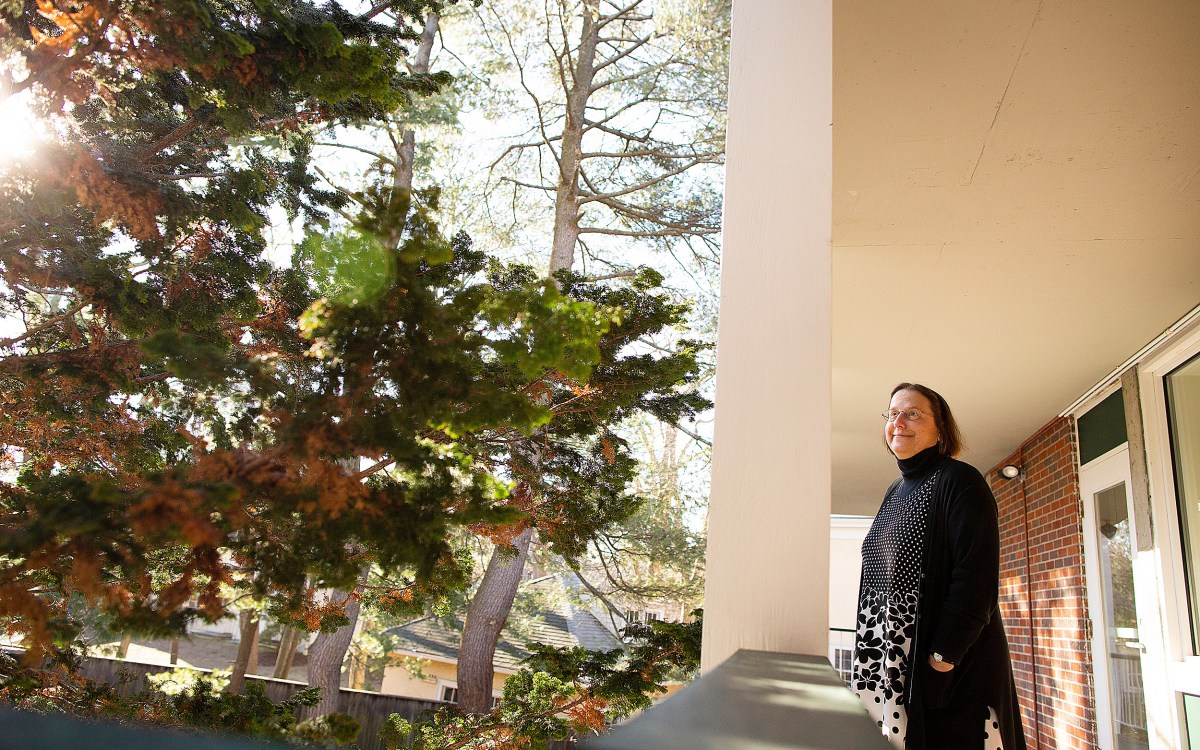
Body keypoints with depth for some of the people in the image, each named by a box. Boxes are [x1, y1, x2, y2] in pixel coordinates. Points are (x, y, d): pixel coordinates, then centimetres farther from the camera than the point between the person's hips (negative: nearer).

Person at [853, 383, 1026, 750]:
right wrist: (870, 651, 12)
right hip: (889, 661, 7)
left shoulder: (959, 482, -10)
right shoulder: (895, 492, 14)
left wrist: (942, 657, -21)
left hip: (954, 668, -7)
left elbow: (976, 581, -18)